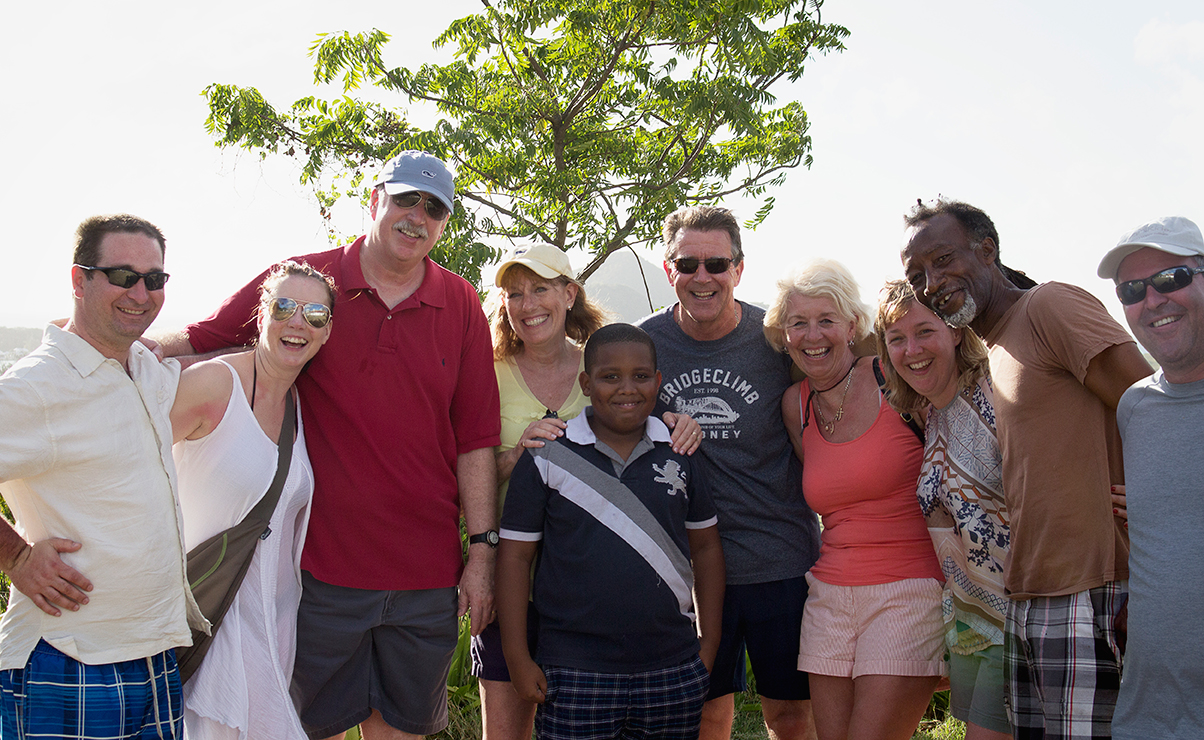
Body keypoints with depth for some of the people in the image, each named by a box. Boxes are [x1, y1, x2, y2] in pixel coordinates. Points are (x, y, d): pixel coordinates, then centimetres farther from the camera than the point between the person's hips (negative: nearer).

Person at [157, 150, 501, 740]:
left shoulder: (461, 306, 4)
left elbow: (475, 439, 4)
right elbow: (198, 342, 4)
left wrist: (482, 551, 1)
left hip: (426, 576, 2)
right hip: (320, 563, -2)